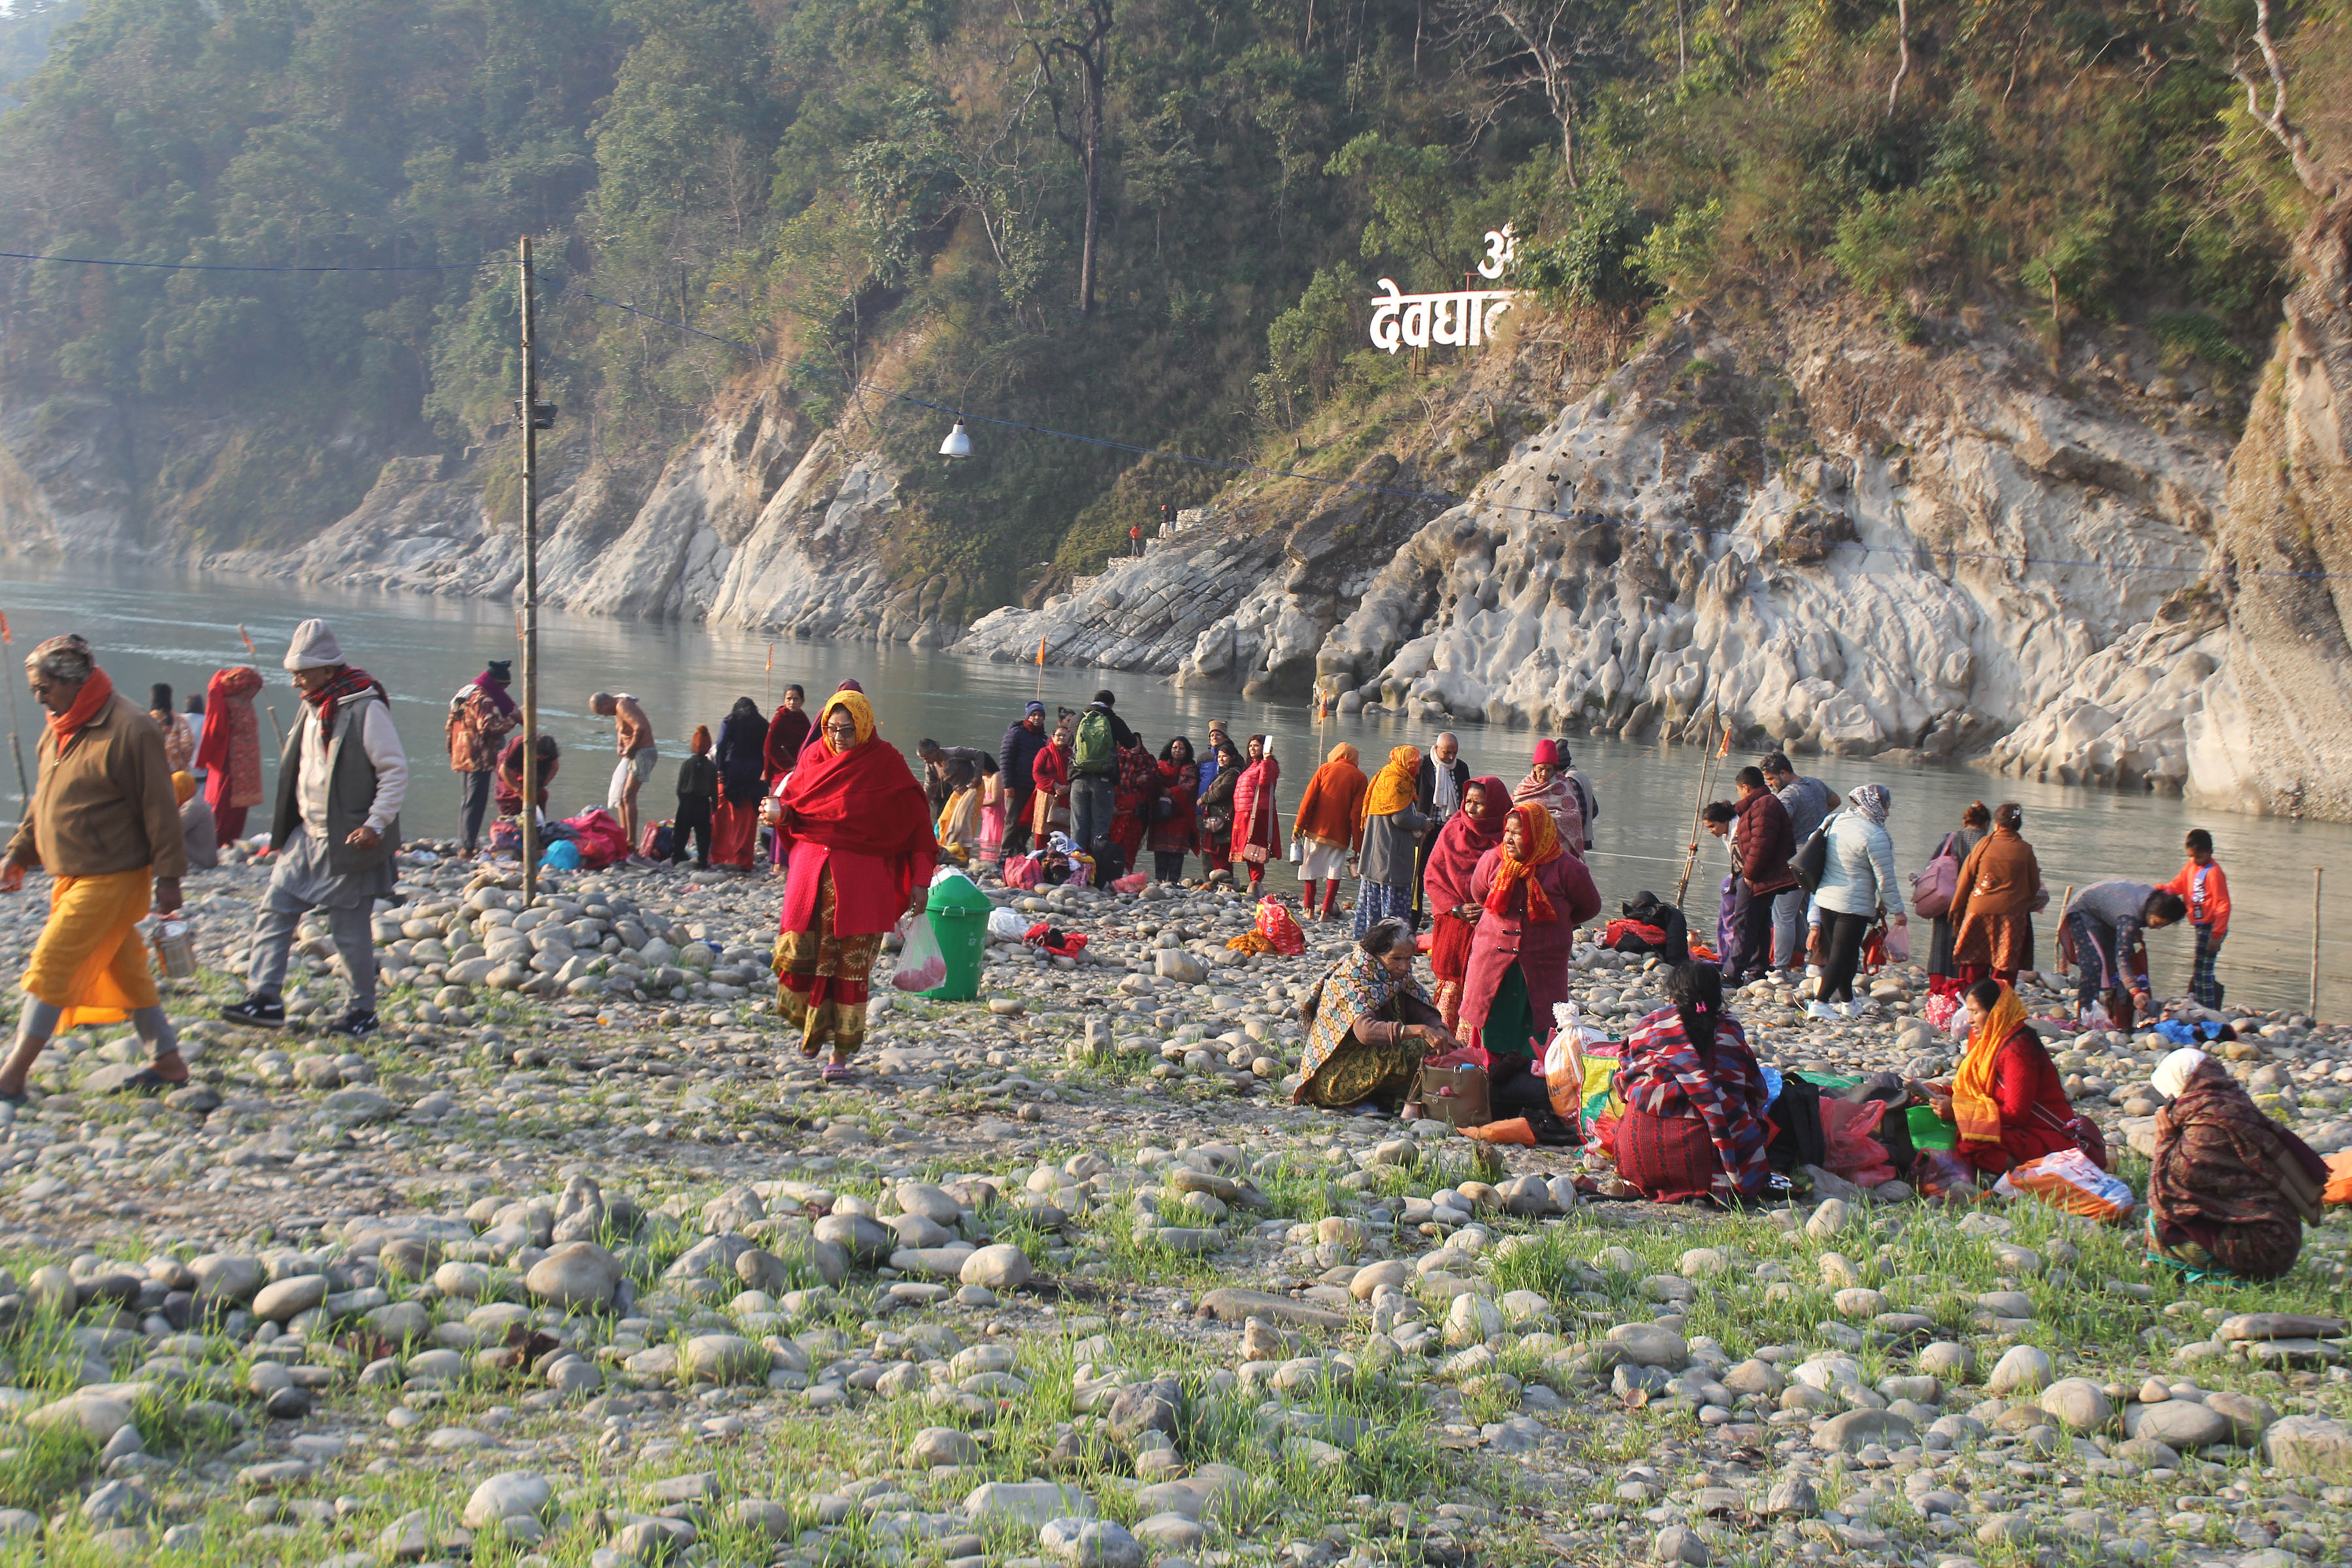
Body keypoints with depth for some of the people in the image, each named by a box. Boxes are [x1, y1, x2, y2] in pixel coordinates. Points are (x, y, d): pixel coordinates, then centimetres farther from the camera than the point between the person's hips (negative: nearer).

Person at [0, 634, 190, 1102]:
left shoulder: (129, 730, -17)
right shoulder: (59, 729, 9)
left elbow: (159, 807, -15)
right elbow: (44, 799, 20)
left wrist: (168, 875, -15)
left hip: (111, 881, -9)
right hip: (73, 877, 9)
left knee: (50, 967, -10)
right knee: (124, 972, 14)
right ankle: (168, 1063, 23)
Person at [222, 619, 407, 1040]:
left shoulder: (365, 710, -16)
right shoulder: (312, 708, 10)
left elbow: (396, 770, -16)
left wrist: (376, 825, -21)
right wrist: (286, 823, 19)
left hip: (347, 841, -8)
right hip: (306, 836, 8)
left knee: (351, 930, 1)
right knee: (275, 910, 1)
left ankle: (363, 1011, 15)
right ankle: (264, 998, 4)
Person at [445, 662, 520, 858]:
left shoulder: (464, 693, 16)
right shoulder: (482, 699, -16)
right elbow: (489, 728, -22)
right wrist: (514, 718, -16)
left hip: (462, 758, 10)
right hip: (479, 759, -10)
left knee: (469, 801, 17)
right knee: (477, 802, -9)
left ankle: (467, 844, 20)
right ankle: (471, 846, -14)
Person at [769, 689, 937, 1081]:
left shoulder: (887, 763, -3)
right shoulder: (815, 756, 7)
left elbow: (916, 821, -3)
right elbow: (793, 797, 18)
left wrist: (920, 880, -8)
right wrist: (782, 811, -8)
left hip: (860, 878, -3)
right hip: (811, 870, 3)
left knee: (851, 965, -4)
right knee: (797, 952, -2)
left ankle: (842, 1052, 4)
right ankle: (811, 1025, 26)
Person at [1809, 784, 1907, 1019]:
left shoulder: (1838, 822, 5)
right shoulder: (1875, 837, -18)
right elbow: (1885, 879, -15)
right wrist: (1896, 910, -5)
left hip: (1825, 899, 8)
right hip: (1854, 905, -8)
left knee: (1838, 953, 16)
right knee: (1842, 955, -4)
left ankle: (1847, 1003, 28)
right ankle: (1820, 1003, -10)